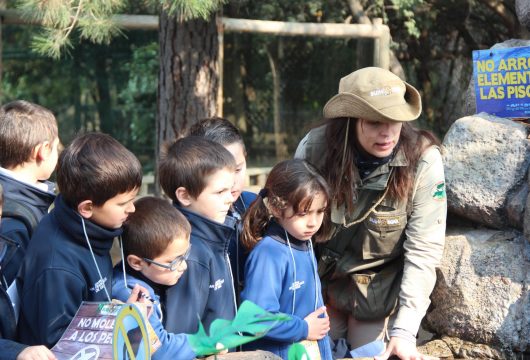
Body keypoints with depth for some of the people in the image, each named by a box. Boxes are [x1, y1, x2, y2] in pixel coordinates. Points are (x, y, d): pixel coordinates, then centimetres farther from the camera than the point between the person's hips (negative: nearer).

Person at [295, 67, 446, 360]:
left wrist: (404, 331, -27)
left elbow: (424, 250, -22)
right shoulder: (315, 148, -21)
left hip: (380, 291, -1)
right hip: (320, 280, 1)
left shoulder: (423, 160, -24)